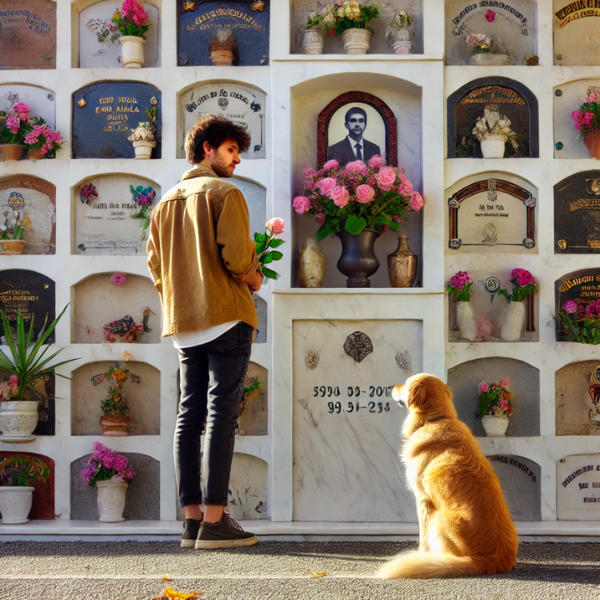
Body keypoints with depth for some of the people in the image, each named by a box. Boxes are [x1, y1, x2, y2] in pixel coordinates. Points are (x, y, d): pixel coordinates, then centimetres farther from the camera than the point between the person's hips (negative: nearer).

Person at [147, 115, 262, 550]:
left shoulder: (166, 201, 17)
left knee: (190, 416, 7)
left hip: (183, 321, 7)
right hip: (226, 316, -7)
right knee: (221, 416, -9)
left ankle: (192, 519, 6)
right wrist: (254, 278, 2)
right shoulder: (224, 193, -5)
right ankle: (214, 521, -12)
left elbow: (155, 262, 15)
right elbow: (236, 252, -16)